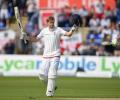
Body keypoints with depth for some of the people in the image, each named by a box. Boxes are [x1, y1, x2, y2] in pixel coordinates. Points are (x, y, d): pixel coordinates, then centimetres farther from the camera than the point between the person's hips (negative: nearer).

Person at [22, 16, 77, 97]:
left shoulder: (58, 30, -1)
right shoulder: (44, 31, 8)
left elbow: (68, 34, -12)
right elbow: (36, 39, 15)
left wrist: (72, 31, -32)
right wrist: (27, 38, 0)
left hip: (55, 56, -3)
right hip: (46, 56, 3)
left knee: (52, 74, -10)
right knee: (42, 74, -4)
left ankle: (50, 91, -3)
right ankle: (52, 86, 19)